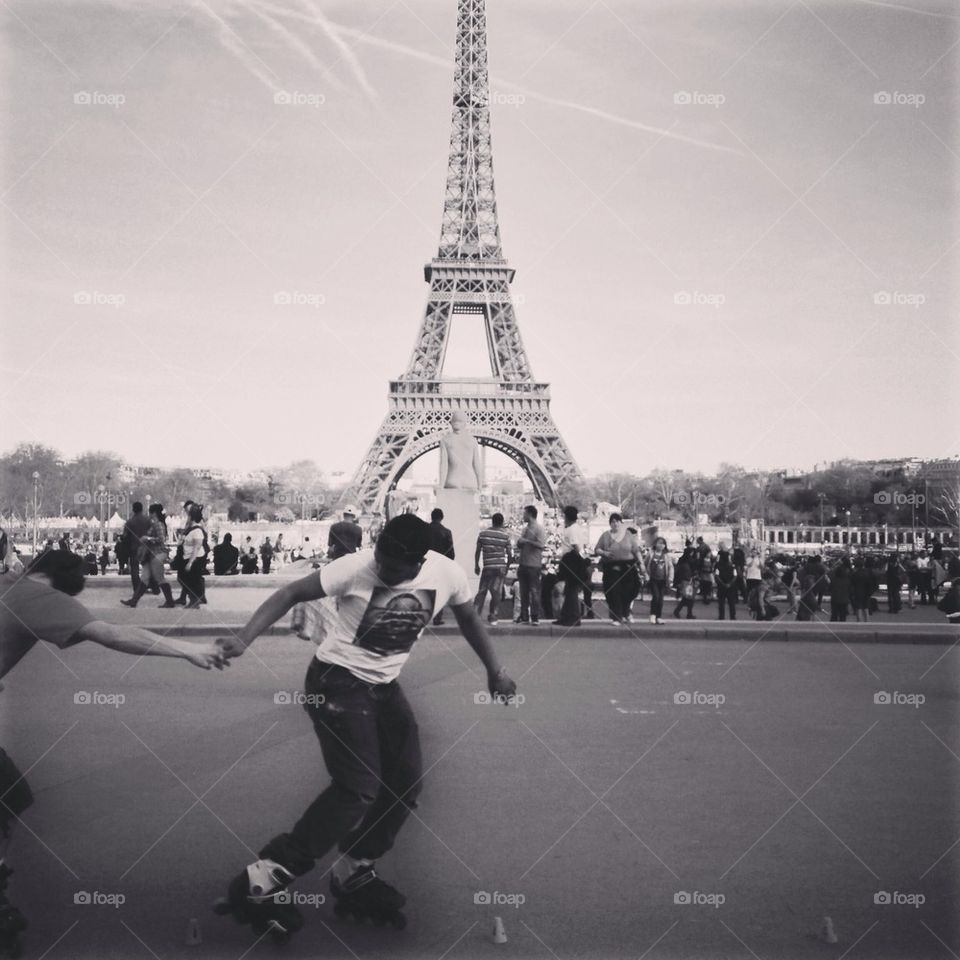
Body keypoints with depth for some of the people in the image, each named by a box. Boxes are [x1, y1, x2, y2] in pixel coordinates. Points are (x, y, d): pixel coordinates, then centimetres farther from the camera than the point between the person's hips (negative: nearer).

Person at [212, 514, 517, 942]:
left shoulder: (447, 574, -12)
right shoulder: (356, 567, -24)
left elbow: (468, 618, 9)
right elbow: (291, 594, -16)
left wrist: (494, 670, 15)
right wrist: (243, 639, -25)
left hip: (384, 685, 7)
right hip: (336, 681, -6)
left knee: (406, 782, 6)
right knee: (358, 789, -17)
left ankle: (353, 874, 24)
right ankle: (260, 882, -12)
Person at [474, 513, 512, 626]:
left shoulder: (483, 533, 2)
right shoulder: (505, 535, 1)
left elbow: (478, 551, 4)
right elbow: (509, 554, 1)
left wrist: (476, 565, 14)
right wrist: (507, 567, 14)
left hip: (487, 567, 0)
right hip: (501, 567, 0)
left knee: (481, 591, 8)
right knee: (496, 593, 5)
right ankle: (492, 618, 6)